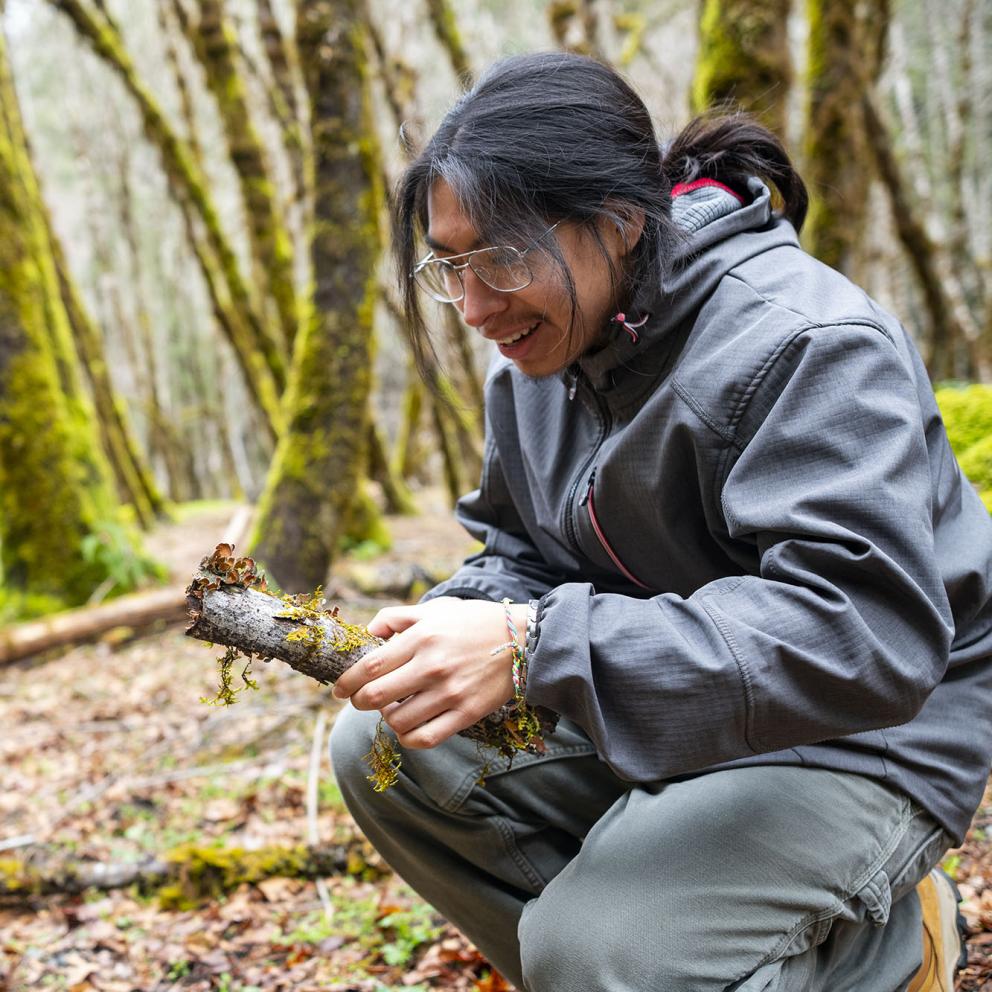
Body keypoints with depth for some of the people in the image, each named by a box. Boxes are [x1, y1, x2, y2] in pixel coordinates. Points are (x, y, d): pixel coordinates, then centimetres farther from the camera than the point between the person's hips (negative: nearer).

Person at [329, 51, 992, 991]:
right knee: (379, 752, -6)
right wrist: (451, 628, -17)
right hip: (656, 706, 8)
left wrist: (538, 647, -42)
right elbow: (522, 553, 10)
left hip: (859, 730, -7)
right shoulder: (533, 359, 0)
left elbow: (868, 639, -36)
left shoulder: (808, 348, -26)